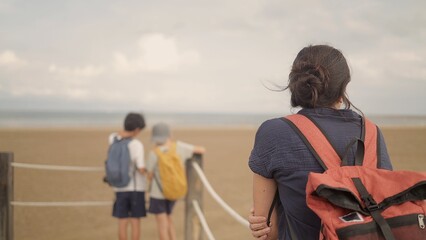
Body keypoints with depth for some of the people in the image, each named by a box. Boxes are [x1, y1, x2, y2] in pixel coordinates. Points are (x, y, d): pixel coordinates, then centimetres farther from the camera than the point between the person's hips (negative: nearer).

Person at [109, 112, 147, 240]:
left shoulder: (112, 138, -3)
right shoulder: (137, 145, -17)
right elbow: (141, 169, -19)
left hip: (120, 188, 4)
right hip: (136, 188, -4)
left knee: (122, 222, 9)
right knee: (135, 221, 5)